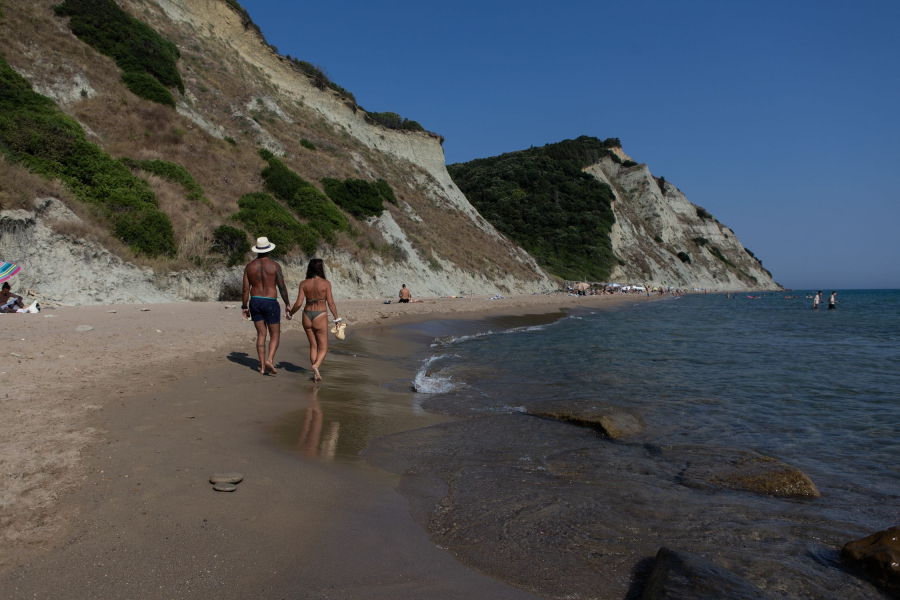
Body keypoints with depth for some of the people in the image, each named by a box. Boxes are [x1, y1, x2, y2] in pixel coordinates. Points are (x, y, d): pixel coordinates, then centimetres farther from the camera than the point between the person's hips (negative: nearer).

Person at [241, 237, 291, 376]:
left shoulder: (249, 266, 2)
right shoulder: (274, 265, -8)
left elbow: (246, 289, 2)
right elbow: (282, 287, -8)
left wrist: (244, 307, 11)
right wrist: (287, 304, 2)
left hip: (255, 302, 4)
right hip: (270, 303, -4)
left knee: (261, 334, 11)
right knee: (275, 334, 8)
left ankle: (262, 367, 10)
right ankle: (270, 359, -14)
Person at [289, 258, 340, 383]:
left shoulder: (304, 283, -1)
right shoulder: (326, 283, -9)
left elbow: (298, 303, -4)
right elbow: (330, 303, -9)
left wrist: (290, 313, 13)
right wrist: (337, 319, 0)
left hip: (307, 315, 4)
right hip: (320, 316, -4)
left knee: (313, 346, 18)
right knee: (323, 347, 7)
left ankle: (316, 373, 17)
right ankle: (316, 365, -20)